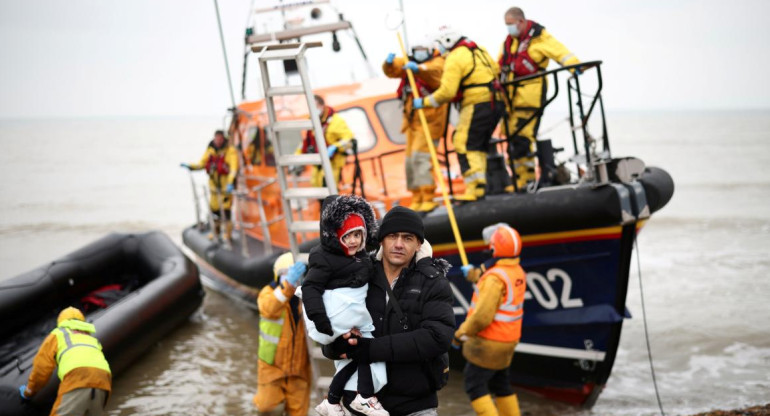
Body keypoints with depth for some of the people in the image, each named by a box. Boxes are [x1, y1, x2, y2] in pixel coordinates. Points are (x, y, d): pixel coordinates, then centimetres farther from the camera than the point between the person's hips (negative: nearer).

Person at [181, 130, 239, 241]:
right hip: (214, 184, 5)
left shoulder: (230, 151, -11)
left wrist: (231, 183, -33)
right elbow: (201, 164, 13)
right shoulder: (210, 150, 5)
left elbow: (234, 168, -21)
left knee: (226, 208, -6)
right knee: (214, 207, 12)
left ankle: (228, 232, 7)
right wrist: (190, 166, -5)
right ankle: (216, 229, 32)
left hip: (226, 185, -5)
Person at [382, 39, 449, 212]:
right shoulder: (409, 64, 20)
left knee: (420, 157, -20)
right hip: (412, 120, 8)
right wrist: (390, 63, -11)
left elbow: (434, 72, -23)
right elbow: (391, 71, 11)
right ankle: (417, 199, 14)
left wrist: (418, 69, -42)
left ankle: (428, 199, -21)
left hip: (429, 119, -8)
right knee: (410, 161, 7)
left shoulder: (437, 63, -1)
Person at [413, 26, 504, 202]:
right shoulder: (479, 50, 16)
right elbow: (496, 69, 23)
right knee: (479, 146, 14)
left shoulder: (455, 58, -9)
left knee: (464, 145, -7)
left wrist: (424, 102, -6)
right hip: (496, 103, 9)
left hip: (477, 105, -9)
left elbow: (447, 92, -15)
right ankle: (480, 185, 10)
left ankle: (475, 188, -17)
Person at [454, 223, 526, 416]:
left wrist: (461, 332, -13)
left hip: (488, 342, -8)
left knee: (474, 386, 2)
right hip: (506, 341, 9)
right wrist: (477, 276, 33)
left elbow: (482, 316, -28)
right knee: (500, 384, 19)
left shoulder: (495, 278, -26)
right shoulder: (518, 272, 2)